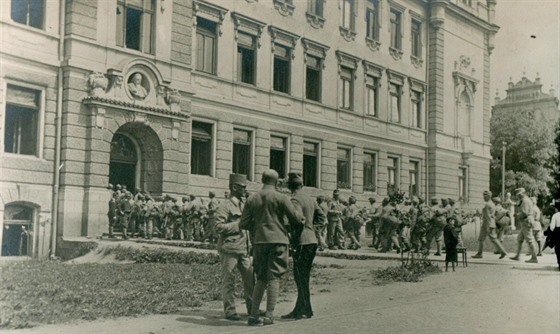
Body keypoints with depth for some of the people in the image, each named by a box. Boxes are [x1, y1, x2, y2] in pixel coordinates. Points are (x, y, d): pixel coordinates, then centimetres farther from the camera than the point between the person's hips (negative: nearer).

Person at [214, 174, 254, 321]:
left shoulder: (244, 204, 17)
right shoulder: (224, 206, -8)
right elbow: (218, 227, -17)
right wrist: (238, 224, -17)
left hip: (243, 249, 8)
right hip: (229, 249, -7)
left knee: (250, 278, 7)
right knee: (228, 281, -1)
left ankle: (252, 308, 17)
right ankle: (229, 311, 6)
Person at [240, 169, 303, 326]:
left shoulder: (252, 199, 6)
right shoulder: (281, 198, -5)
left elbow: (243, 224, 5)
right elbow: (296, 218, -5)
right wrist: (297, 225, 17)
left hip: (259, 241, 4)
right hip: (278, 240, -4)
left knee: (261, 278, 14)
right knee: (274, 278, 1)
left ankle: (254, 314, 9)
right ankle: (269, 315, 0)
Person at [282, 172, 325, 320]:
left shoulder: (295, 200, -12)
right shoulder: (310, 199, 13)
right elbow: (322, 218, 19)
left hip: (302, 242, -8)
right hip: (312, 241, 8)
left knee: (301, 277, -3)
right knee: (303, 277, 13)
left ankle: (306, 310, -1)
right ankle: (299, 310, 18)